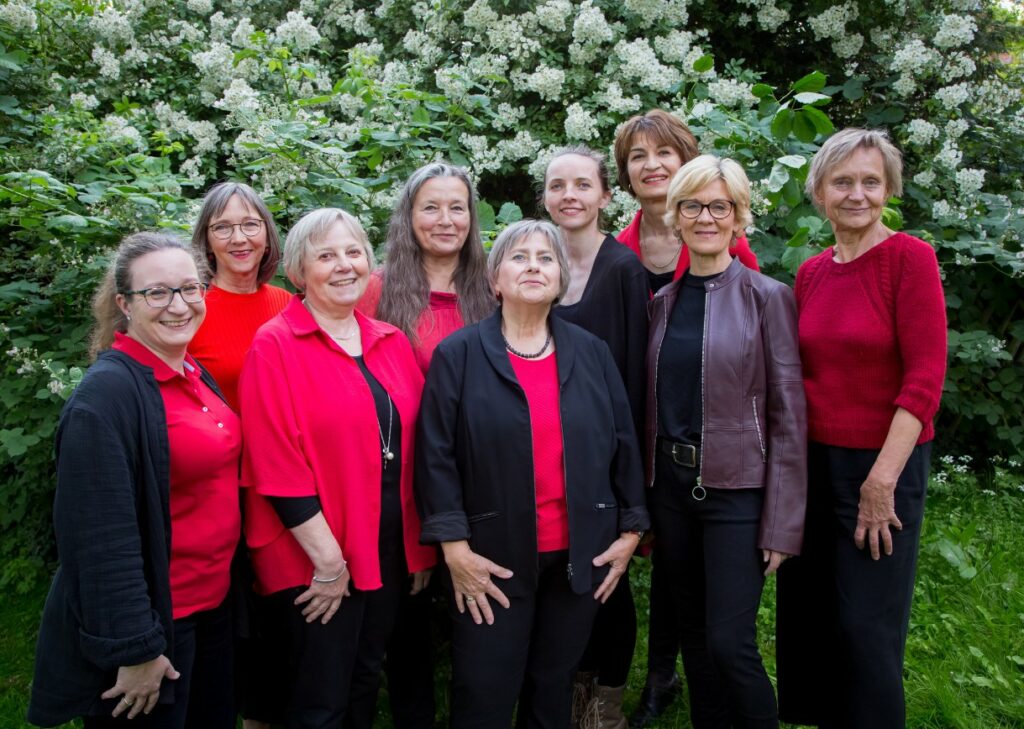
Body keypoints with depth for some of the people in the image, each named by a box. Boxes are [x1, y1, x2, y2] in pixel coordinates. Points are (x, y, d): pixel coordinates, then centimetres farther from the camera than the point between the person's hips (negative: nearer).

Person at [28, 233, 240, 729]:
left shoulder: (196, 378, 6)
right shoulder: (107, 395, -20)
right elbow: (102, 538, -24)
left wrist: (224, 586, 12)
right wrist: (135, 649, -22)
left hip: (214, 608, 8)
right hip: (152, 624, -8)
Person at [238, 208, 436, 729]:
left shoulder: (393, 343, 6)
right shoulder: (275, 347, -11)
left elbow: (413, 446, 8)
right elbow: (277, 466, -16)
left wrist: (422, 546, 5)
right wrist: (329, 560, -17)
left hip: (390, 549, 5)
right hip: (316, 560, -5)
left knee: (366, 684, 21)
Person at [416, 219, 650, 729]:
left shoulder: (591, 352, 5)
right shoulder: (458, 354, -5)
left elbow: (623, 443, 7)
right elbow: (436, 454, -9)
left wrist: (631, 529, 5)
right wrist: (454, 546, -13)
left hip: (580, 554, 3)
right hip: (492, 558, -3)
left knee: (554, 687, 18)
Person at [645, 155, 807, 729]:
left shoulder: (767, 297, -6)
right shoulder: (664, 301, 9)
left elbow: (789, 417, -8)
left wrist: (782, 523, -12)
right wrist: (644, 499, 10)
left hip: (737, 487, -5)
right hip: (672, 484, 5)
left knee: (730, 642, -6)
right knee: (693, 633, 14)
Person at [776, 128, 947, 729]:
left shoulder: (910, 257, -11)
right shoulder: (811, 273, 6)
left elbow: (926, 377, -15)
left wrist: (882, 481, -18)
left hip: (883, 465, -5)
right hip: (812, 459, 6)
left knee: (867, 628, 6)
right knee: (805, 616, 16)